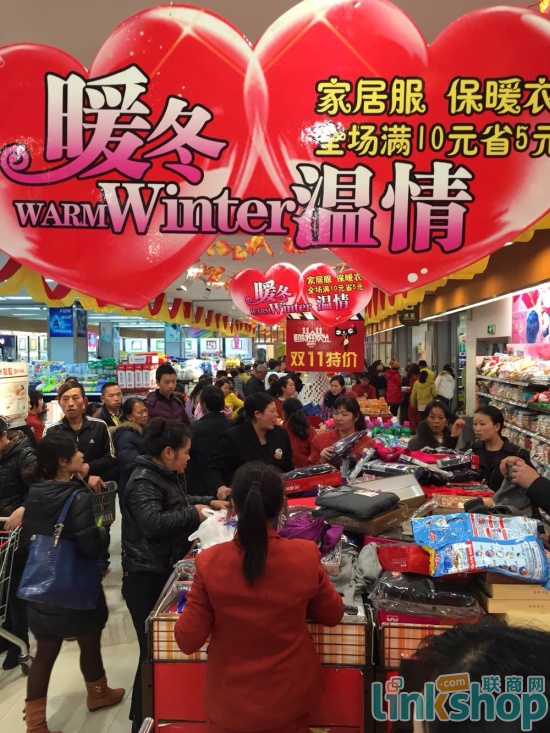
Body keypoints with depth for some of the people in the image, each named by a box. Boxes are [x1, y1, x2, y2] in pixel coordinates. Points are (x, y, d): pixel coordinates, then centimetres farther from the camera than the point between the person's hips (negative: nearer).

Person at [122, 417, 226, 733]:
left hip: (166, 570, 10)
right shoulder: (143, 482, -21)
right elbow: (154, 523, -36)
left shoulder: (167, 475, 10)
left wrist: (208, 502, 15)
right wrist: (194, 515, -25)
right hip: (147, 577, -10)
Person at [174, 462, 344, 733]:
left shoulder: (210, 563, -24)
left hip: (231, 703, 0)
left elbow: (188, 641, -13)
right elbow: (333, 614, -3)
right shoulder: (305, 556, -21)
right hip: (290, 698, 1)